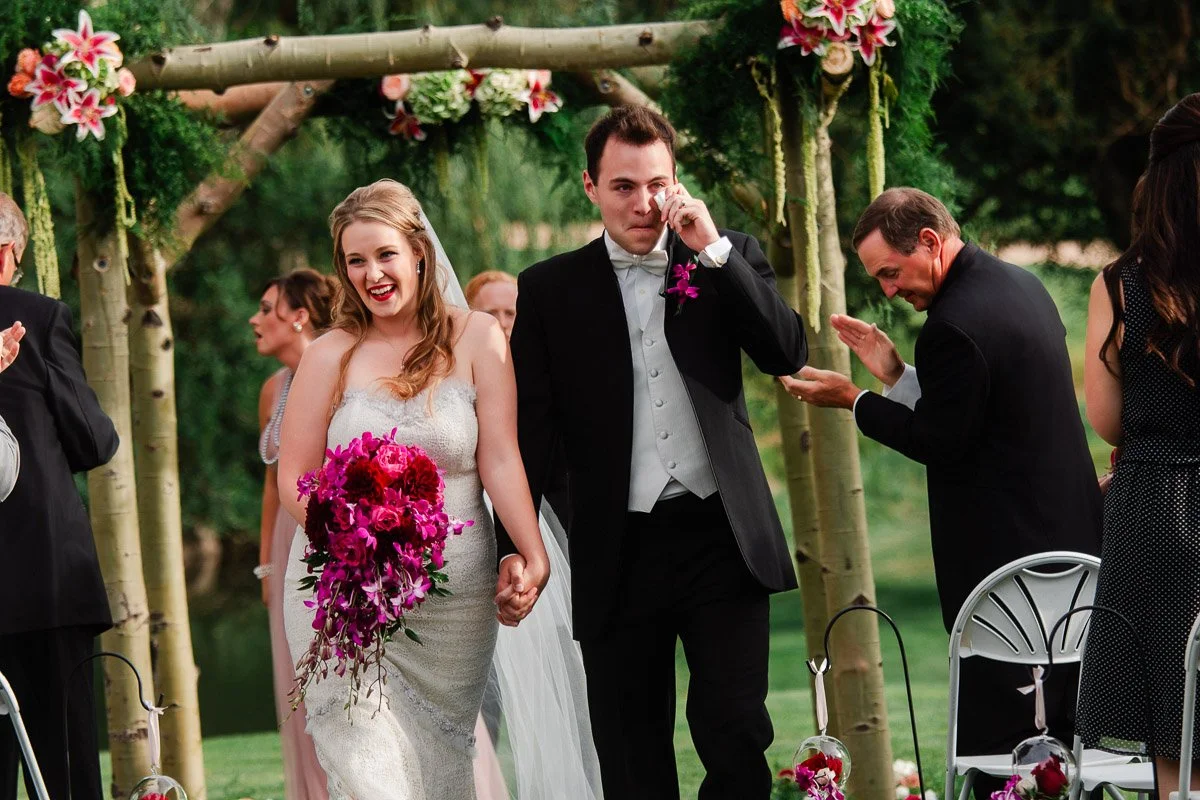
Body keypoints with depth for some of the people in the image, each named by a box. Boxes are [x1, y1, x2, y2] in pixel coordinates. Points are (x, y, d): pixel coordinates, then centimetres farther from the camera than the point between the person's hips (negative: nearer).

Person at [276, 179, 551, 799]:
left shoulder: (476, 340, 2)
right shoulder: (330, 356, 2)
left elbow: (499, 458, -3)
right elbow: (295, 480, 2)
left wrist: (532, 558, -16)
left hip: (454, 602, 1)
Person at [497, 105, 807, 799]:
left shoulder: (729, 258, 8)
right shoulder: (550, 290, 5)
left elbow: (787, 354, -5)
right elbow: (530, 430, 4)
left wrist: (713, 249, -10)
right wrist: (514, 550, -3)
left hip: (722, 538, 0)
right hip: (620, 552, 0)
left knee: (738, 740, -7)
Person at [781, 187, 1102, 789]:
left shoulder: (953, 326, -21)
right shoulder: (1022, 286, 10)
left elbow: (941, 443, -15)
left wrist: (853, 401, -5)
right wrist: (897, 375, 10)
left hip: (1005, 554, -10)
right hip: (1070, 540, 10)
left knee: (994, 741, -5)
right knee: (1062, 732, 16)